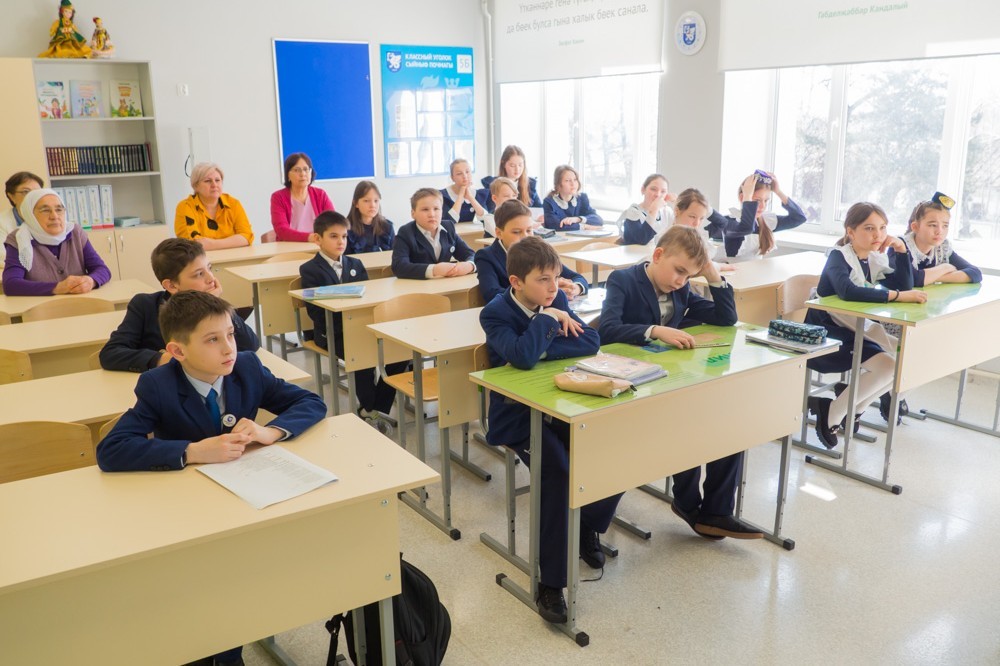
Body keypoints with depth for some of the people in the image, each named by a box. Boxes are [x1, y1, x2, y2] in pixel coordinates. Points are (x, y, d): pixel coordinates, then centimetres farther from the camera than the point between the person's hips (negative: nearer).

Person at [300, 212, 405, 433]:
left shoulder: (355, 264, 15)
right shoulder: (310, 270, -2)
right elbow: (315, 311, -11)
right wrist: (348, 325, -22)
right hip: (331, 333, -5)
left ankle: (378, 407, -3)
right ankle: (367, 410, -9)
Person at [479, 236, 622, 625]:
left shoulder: (555, 301, 5)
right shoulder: (496, 314, -12)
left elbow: (591, 342, -8)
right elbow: (523, 356, -31)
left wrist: (545, 349, -18)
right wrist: (548, 318, -20)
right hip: (518, 416, -6)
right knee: (559, 474, -30)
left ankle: (589, 529, 16)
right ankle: (550, 584, -17)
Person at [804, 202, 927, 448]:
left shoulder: (876, 258, 6)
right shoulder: (839, 256, -18)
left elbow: (905, 286, -3)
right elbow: (847, 291, -38)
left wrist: (901, 249, -12)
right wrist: (896, 296, -39)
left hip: (853, 331, 8)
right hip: (824, 335, -8)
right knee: (886, 365, -23)